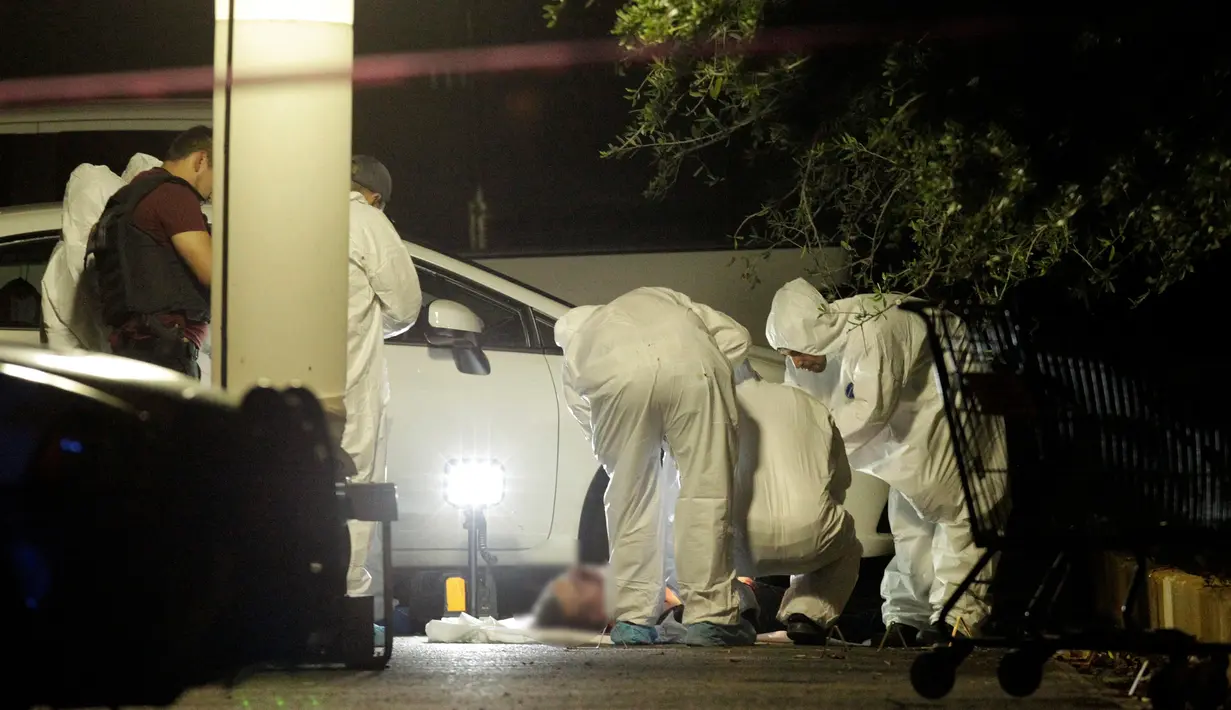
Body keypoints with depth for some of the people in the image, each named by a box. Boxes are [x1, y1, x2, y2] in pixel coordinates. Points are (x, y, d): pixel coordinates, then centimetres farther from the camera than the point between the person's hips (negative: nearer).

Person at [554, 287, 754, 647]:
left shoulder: (575, 351, 40)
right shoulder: (663, 298, 44)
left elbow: (587, 420, 30)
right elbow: (734, 336, 31)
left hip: (616, 377, 0)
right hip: (692, 362, 0)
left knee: (629, 498, 14)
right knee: (707, 492, 7)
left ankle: (632, 621, 16)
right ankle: (710, 618, 6)